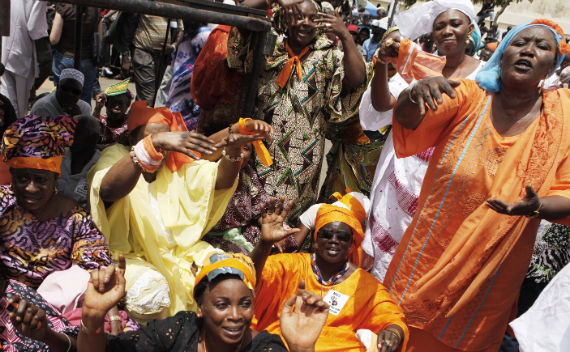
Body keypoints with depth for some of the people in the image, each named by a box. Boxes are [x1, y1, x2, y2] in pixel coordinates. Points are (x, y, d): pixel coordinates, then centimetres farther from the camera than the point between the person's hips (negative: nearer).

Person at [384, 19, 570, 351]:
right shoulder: (469, 95, -8)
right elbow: (408, 119, -23)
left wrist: (538, 206, -26)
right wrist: (417, 93, -45)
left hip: (493, 271, 1)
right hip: (430, 258, 0)